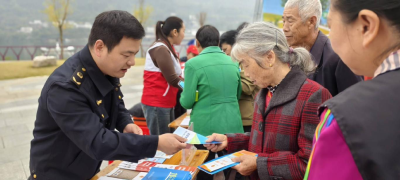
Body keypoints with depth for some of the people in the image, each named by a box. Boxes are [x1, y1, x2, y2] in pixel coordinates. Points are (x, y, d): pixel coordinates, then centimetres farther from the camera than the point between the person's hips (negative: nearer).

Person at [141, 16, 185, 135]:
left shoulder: (167, 48, 13)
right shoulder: (160, 49, -17)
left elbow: (175, 77, 14)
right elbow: (173, 79, -20)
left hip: (165, 102, 10)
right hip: (156, 103, -10)